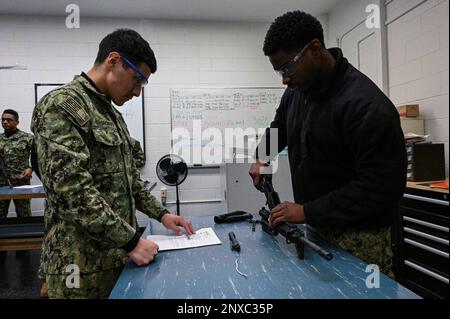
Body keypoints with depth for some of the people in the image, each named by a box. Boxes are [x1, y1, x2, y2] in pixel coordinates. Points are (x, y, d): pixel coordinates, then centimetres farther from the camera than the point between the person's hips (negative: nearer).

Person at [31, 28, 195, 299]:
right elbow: (73, 190, -24)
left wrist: (161, 214, 10)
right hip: (82, 262, -8)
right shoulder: (62, 105, -16)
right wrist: (131, 241, -21)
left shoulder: (112, 114, 13)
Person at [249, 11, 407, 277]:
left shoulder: (367, 105, -22)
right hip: (316, 225, 6)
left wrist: (308, 212, -21)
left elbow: (382, 186, -23)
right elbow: (279, 126, 23)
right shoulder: (297, 89, 3)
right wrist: (263, 157, 5)